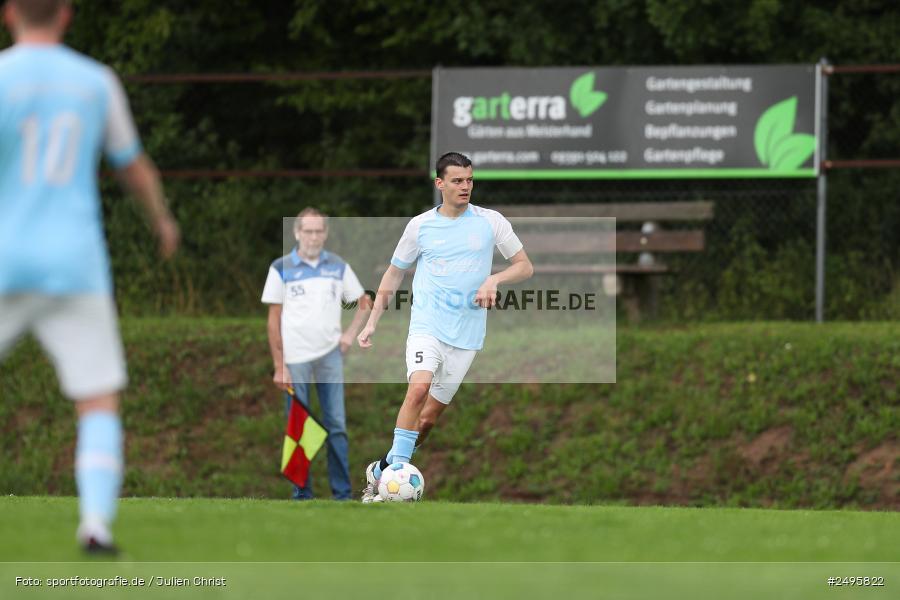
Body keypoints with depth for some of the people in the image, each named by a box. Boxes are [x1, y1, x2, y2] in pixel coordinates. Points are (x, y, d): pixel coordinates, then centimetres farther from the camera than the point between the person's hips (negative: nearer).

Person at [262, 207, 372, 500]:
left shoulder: (338, 266, 8)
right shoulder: (281, 268, 1)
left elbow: (364, 302, 18)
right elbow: (274, 319, 0)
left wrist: (351, 333, 1)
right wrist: (279, 366, -5)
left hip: (330, 354, 2)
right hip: (295, 358, -2)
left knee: (336, 425, -1)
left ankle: (342, 493, 0)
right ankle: (302, 494, 4)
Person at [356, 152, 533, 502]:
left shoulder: (490, 222, 4)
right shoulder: (420, 226, 5)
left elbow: (525, 267, 8)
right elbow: (394, 274, 17)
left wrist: (495, 279, -12)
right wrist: (372, 323, 13)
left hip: (467, 334, 1)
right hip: (426, 325, -1)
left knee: (429, 416, 2)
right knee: (419, 387, -27)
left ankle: (383, 471, 17)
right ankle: (395, 468, -24)